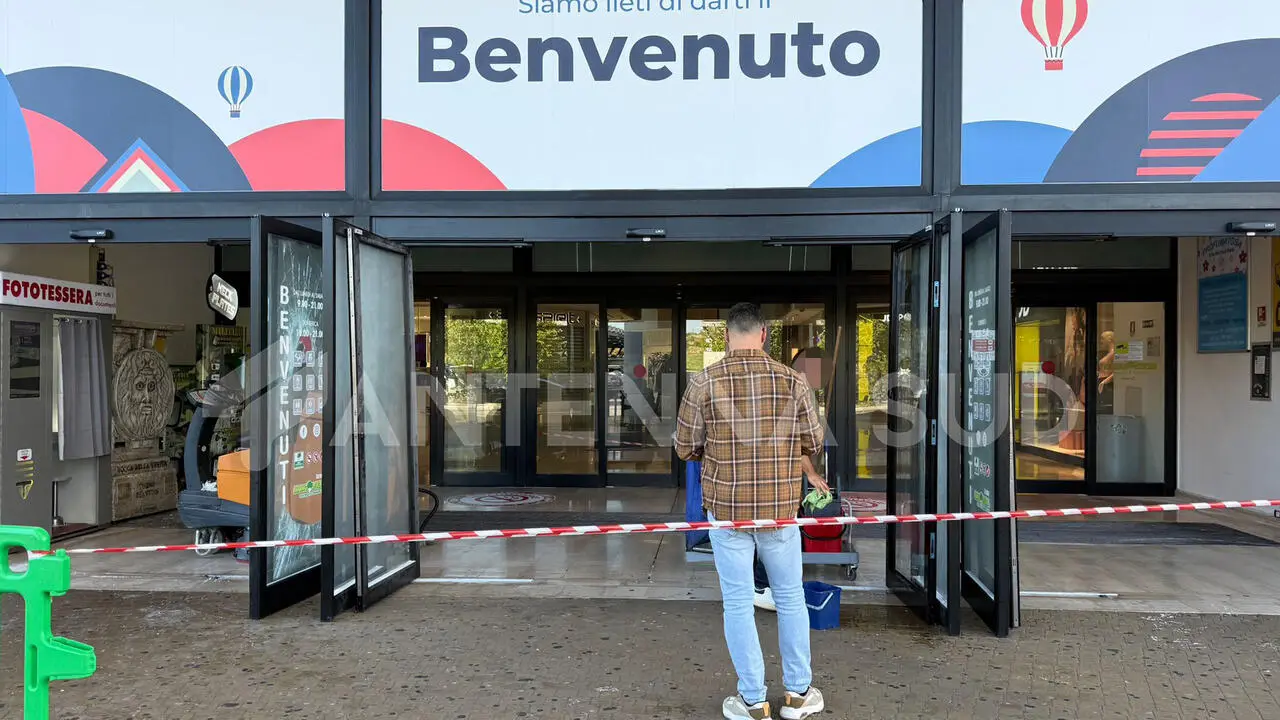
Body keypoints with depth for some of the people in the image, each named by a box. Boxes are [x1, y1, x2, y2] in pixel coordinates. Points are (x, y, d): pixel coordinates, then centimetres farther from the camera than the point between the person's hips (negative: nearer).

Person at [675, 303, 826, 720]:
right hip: (781, 508, 1)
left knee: (738, 603, 9)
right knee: (790, 597, 17)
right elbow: (813, 443, 1)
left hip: (726, 508, -1)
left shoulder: (704, 383, -10)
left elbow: (685, 447, -2)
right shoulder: (792, 381, -7)